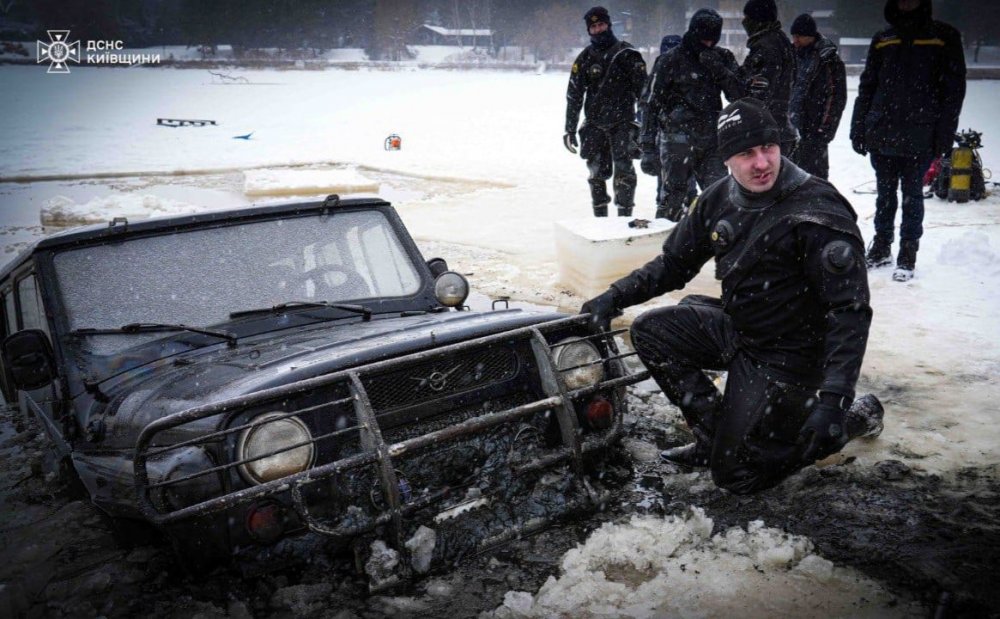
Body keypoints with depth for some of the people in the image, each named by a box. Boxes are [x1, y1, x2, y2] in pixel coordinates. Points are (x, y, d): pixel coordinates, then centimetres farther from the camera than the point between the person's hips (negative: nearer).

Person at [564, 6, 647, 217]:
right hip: (595, 124, 3)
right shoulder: (585, 58, 8)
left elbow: (642, 88, 0)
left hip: (622, 122, -3)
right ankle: (599, 216, 18)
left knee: (623, 169, -12)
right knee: (597, 171, 7)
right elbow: (574, 95, 9)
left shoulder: (627, 54, 1)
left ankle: (625, 214, -6)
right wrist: (570, 129, 5)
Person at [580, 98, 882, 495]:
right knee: (650, 331, -10)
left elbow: (850, 309, -24)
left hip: (786, 355, -6)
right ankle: (714, 434, 6)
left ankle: (857, 417, 15)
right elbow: (673, 264, 9)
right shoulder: (720, 200, -3)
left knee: (736, 474, -3)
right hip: (734, 327, 7)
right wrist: (615, 297, -5)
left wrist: (834, 399, -32)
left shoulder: (819, 212, -23)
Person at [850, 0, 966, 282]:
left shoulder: (944, 37, 2)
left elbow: (954, 90, -2)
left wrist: (944, 137, -9)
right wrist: (858, 129, 4)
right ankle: (881, 247, 25)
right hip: (881, 136, 3)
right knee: (885, 194, 12)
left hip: (919, 139, -3)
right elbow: (866, 87, 11)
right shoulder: (882, 40, 11)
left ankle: (908, 255, 13)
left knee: (911, 195, 4)